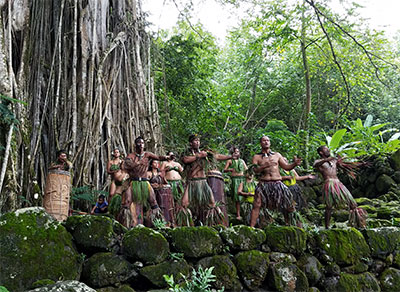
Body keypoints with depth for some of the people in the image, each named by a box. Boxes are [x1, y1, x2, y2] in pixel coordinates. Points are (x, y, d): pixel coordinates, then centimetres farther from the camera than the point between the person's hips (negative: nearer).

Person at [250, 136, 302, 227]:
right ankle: (251, 227, -10)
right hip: (263, 183, -2)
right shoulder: (257, 157, 9)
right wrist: (265, 165, -22)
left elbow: (286, 167, 14)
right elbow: (255, 170, -5)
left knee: (289, 204, -1)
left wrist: (295, 164, -6)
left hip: (277, 183, 2)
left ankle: (290, 226, 16)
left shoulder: (277, 155, 15)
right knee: (256, 205, -13)